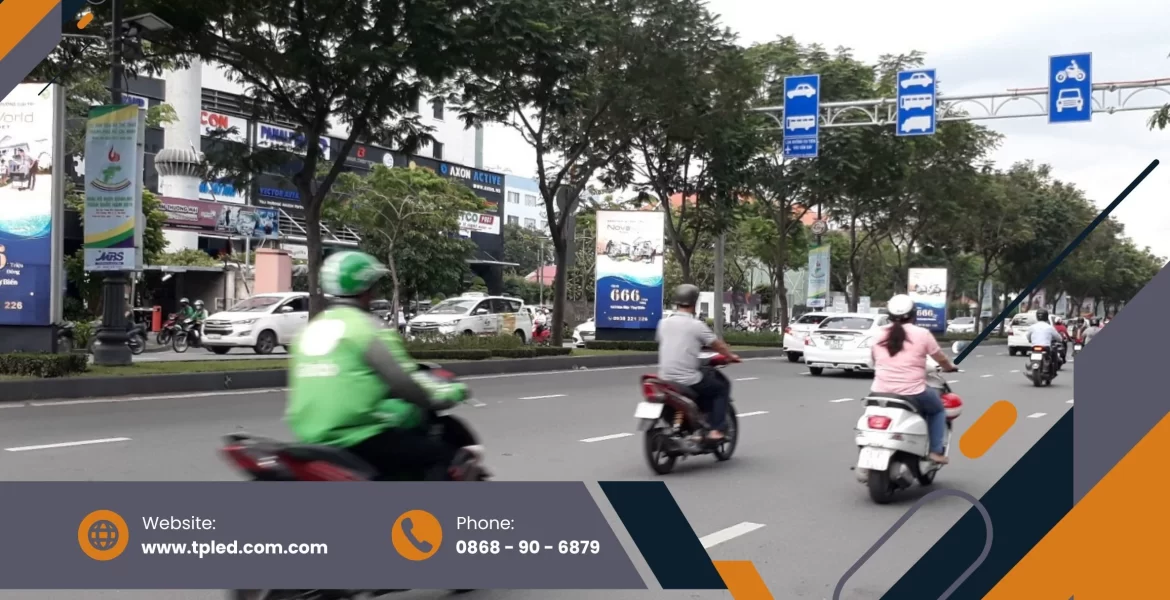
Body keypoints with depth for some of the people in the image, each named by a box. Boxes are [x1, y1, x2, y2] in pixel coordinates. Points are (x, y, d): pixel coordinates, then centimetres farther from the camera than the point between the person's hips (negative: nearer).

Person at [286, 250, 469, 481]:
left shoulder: (309, 329, 13)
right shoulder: (366, 327, -10)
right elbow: (404, 382, -16)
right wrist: (451, 392, -2)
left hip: (313, 439, 9)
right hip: (359, 438, -9)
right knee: (442, 455, -1)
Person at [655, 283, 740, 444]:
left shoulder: (664, 323, 4)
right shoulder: (696, 325, -10)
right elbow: (718, 345, -1)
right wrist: (731, 356, 19)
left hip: (665, 379, 6)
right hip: (688, 381, -6)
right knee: (721, 388, 15)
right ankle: (715, 430, 5)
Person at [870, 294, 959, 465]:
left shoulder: (879, 335, 7)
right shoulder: (922, 334, -5)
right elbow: (941, 358, 5)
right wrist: (950, 367, 27)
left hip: (880, 393, 4)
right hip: (912, 393, -3)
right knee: (937, 408, 24)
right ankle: (936, 451, 13)